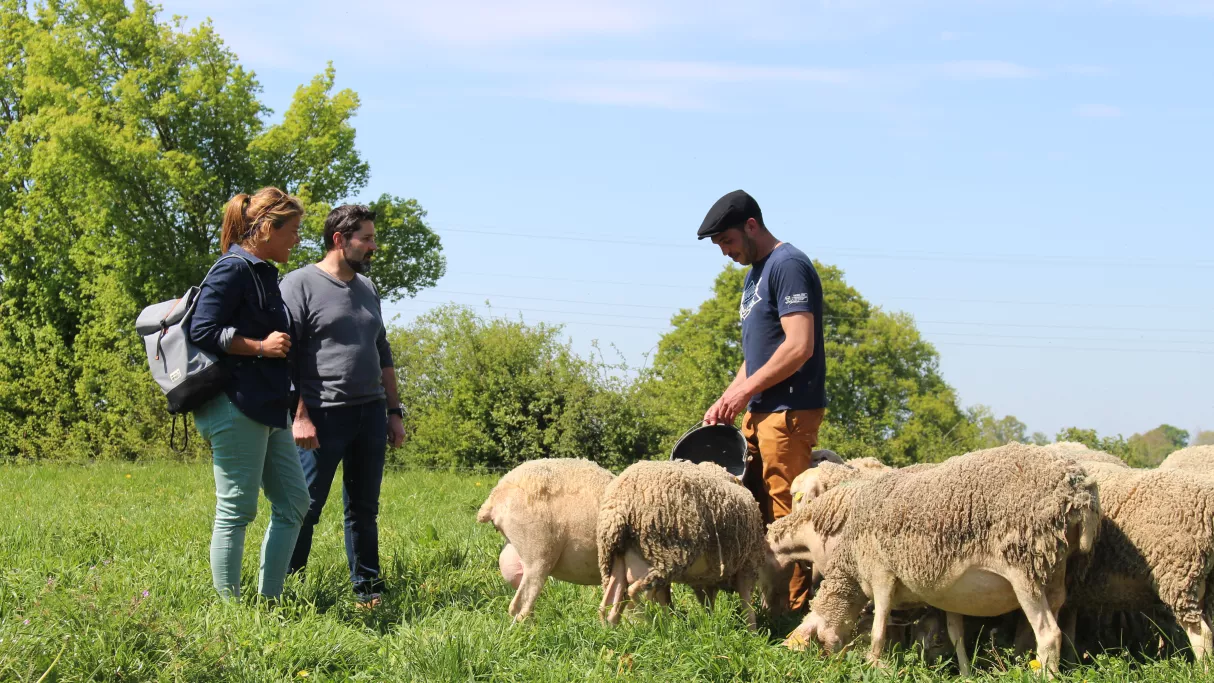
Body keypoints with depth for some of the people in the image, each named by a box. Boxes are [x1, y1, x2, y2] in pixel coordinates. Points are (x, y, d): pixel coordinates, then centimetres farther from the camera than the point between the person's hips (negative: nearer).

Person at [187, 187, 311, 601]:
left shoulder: (265, 274, 18)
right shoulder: (234, 270, -11)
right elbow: (203, 331, -18)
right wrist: (261, 346, -16)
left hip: (266, 409, 10)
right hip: (235, 407, -10)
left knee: (293, 502, 10)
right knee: (237, 510, -5)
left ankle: (268, 600, 15)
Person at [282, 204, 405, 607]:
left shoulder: (368, 289, 17)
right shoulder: (301, 284, -4)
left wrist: (393, 412, 19)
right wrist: (299, 416, -17)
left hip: (370, 413, 7)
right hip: (324, 415, -7)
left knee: (364, 509, 11)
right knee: (304, 508, -5)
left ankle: (367, 589, 17)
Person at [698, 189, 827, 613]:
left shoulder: (788, 266, -10)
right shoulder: (756, 274, 21)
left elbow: (799, 346, -19)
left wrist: (742, 392, -14)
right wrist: (725, 402, 14)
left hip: (789, 413, -10)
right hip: (759, 413, 10)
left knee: (785, 517, -11)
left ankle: (794, 610, -9)